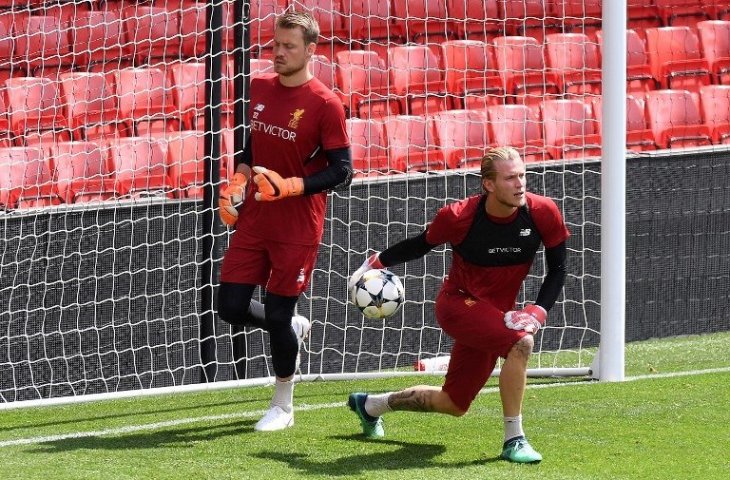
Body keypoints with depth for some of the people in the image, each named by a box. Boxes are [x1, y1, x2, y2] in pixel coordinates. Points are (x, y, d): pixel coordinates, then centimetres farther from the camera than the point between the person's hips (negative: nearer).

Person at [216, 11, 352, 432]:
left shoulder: (326, 104, -14)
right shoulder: (260, 89, 5)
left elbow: (342, 171, -14)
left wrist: (288, 186, -24)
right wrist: (238, 183, 7)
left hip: (297, 227, -6)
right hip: (253, 220, 6)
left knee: (278, 317, -1)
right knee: (231, 308, 2)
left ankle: (283, 408, 19)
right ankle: (295, 328, 32)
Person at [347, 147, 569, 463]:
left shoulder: (543, 213, -15)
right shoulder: (458, 217, -20)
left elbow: (557, 269, -3)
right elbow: (421, 244, 1)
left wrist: (537, 312, -16)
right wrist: (377, 262, -3)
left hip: (496, 315, 5)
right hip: (457, 304, -5)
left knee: (455, 404, 15)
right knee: (520, 342, -33)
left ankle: (371, 405, 39)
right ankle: (513, 440, -23)